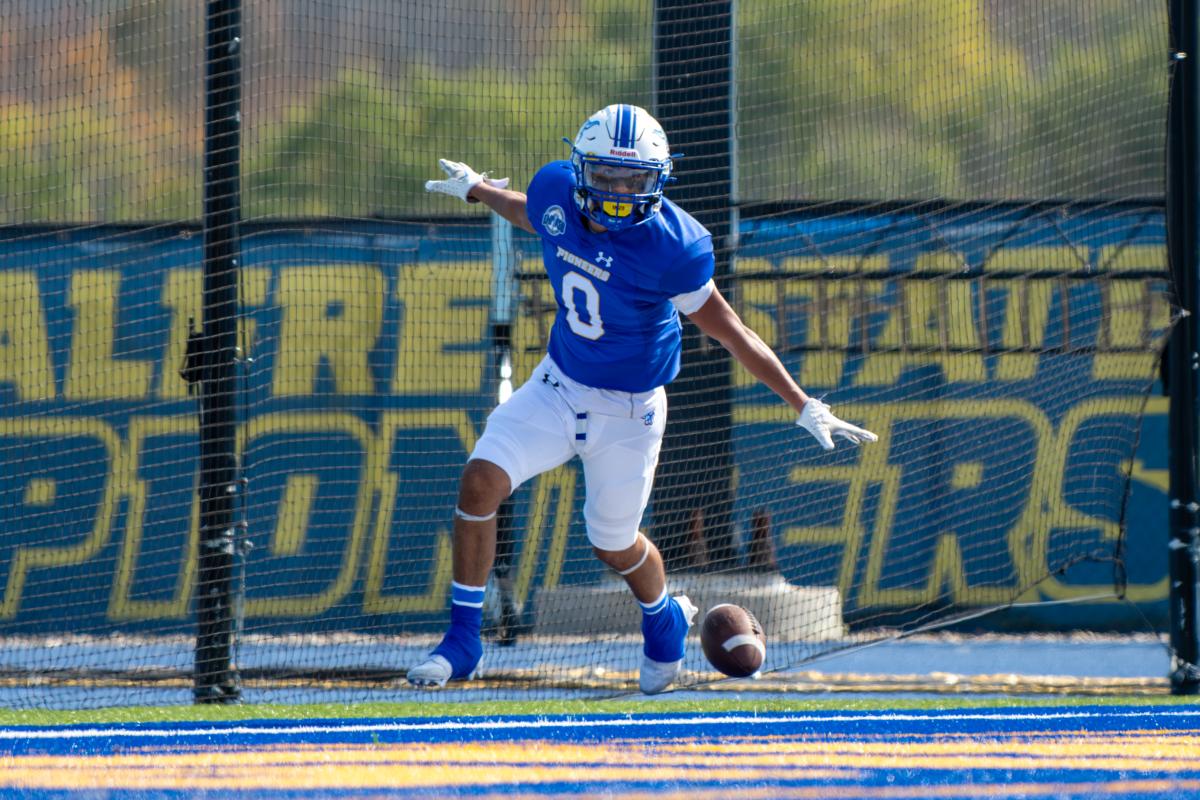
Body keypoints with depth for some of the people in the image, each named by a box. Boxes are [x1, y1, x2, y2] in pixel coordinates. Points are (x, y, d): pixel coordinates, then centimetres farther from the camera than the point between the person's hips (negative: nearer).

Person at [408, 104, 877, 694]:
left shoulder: (669, 247, -28)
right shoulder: (555, 192, -14)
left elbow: (730, 332, -19)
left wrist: (804, 406, -19)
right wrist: (477, 191, 32)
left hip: (627, 411, -4)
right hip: (558, 385, 4)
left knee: (614, 544, 12)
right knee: (481, 480, -15)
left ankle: (664, 622, 48)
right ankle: (462, 641, -1)